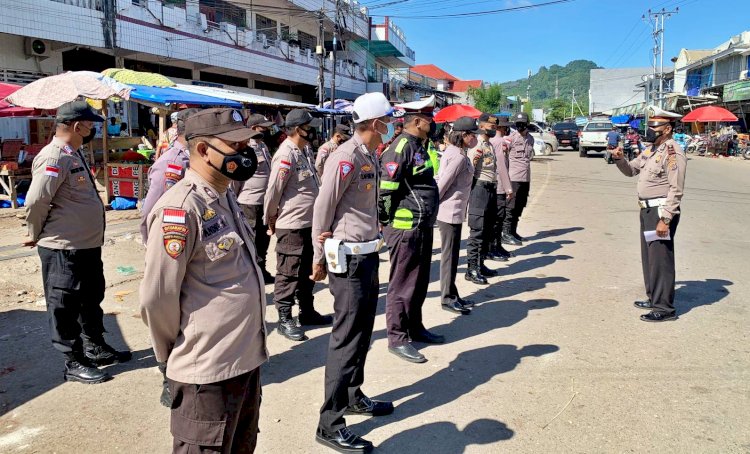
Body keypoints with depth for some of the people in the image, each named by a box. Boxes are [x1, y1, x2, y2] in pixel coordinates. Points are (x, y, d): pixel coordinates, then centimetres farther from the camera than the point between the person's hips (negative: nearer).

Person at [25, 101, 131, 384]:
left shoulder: (74, 154, 11)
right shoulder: (54, 158, -20)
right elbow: (36, 202, -23)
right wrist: (37, 237, -8)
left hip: (88, 245, 10)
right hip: (63, 250, -10)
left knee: (92, 298, 21)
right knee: (65, 307, 5)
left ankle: (95, 348, 36)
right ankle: (74, 363, 17)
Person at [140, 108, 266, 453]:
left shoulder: (225, 197, 9)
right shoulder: (182, 206, -20)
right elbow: (157, 298, -19)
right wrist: (174, 355, -4)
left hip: (247, 358, 9)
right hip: (206, 370, -9)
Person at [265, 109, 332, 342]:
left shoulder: (302, 152, 12)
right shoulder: (286, 155, -18)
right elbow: (273, 191, -17)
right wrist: (270, 220, -6)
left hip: (308, 223, 9)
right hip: (291, 226, -9)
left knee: (307, 271, 18)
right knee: (288, 273, 1)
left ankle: (307, 312, 32)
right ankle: (284, 319, 12)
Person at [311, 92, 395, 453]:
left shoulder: (369, 156, 12)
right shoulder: (346, 157, -16)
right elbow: (322, 208, -13)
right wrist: (319, 259, -6)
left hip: (368, 254, 9)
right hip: (349, 259, -9)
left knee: (362, 332, 18)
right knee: (347, 338, -4)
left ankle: (353, 397, 36)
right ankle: (329, 424, 7)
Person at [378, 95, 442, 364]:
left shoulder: (419, 146, 16)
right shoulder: (401, 147, -16)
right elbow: (386, 190, -21)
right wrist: (388, 222, -13)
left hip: (423, 227, 10)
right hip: (405, 228, -10)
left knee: (420, 282, 18)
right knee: (403, 284, 0)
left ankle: (415, 328, 33)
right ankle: (397, 338, 12)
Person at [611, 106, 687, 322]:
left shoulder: (673, 152, -14)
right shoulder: (650, 150, 13)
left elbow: (676, 190, -19)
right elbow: (631, 170, 22)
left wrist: (665, 219, -23)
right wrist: (619, 158, 1)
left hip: (662, 211, -9)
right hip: (647, 209, 9)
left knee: (660, 259, -5)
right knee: (648, 256, 16)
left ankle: (665, 308, 2)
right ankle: (654, 299, 28)